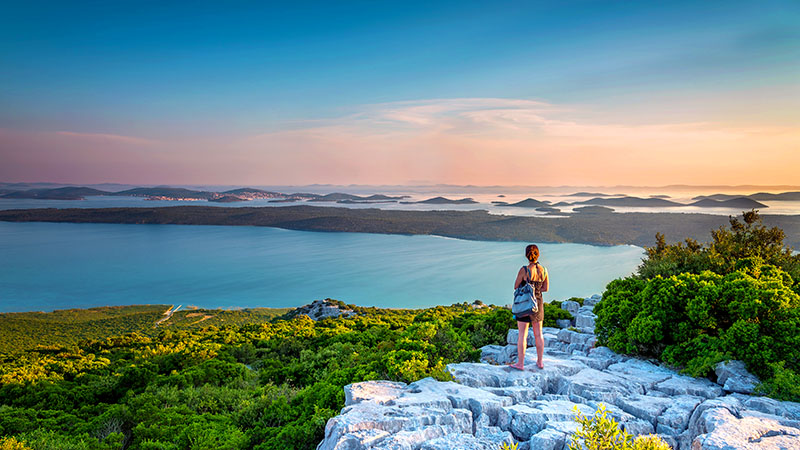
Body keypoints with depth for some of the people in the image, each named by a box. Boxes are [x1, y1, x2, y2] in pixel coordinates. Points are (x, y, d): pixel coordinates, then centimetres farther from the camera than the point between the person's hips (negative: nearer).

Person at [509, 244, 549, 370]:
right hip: (538, 303, 5)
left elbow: (516, 287, -7)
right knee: (538, 334, 14)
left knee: (522, 334, 2)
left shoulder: (524, 270, -18)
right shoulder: (543, 270, -4)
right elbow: (546, 288, 7)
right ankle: (540, 362, 24)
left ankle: (520, 363, 7)